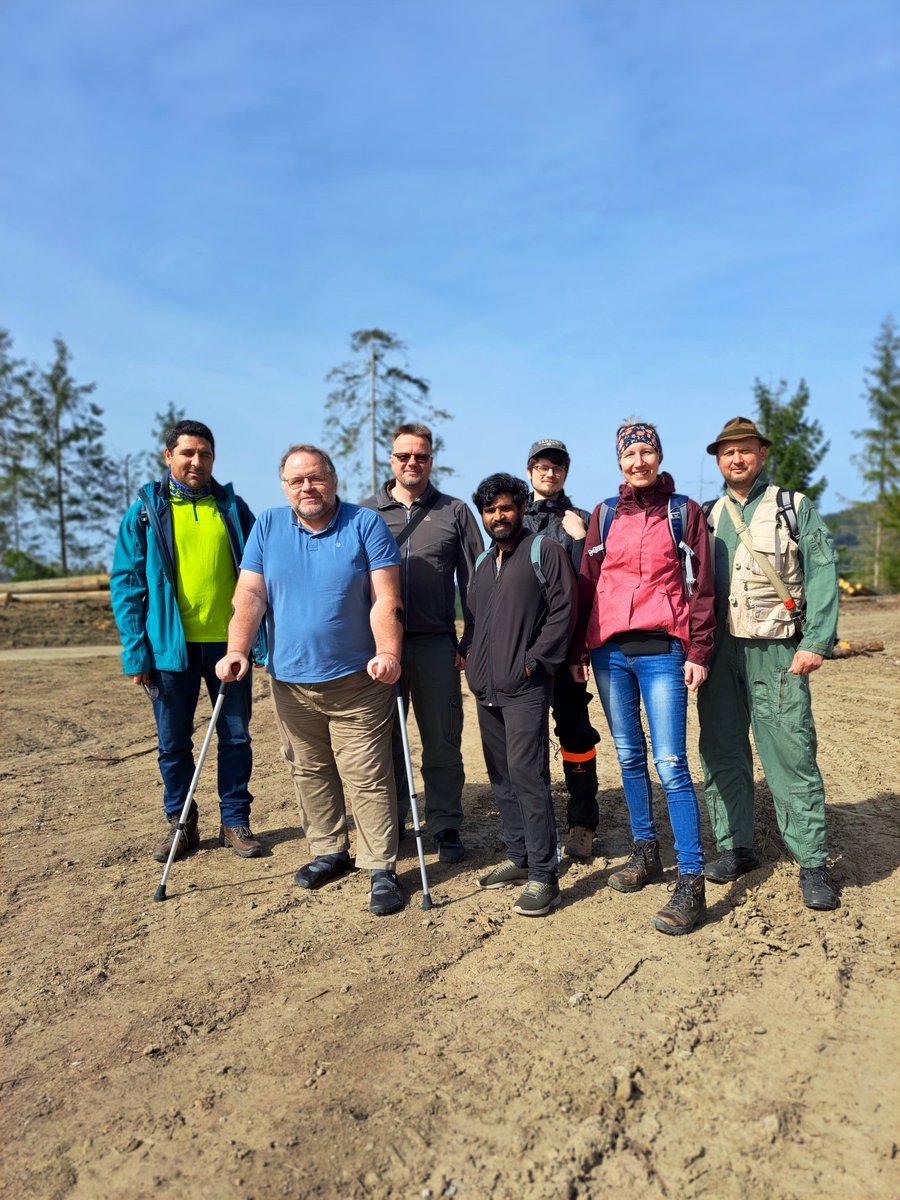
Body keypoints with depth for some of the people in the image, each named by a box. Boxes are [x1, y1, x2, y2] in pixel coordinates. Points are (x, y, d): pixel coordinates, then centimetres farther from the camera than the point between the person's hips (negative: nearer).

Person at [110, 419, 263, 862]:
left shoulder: (233, 508, 5)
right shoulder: (144, 512, 1)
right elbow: (125, 584, 0)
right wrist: (136, 650, -7)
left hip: (228, 642, 1)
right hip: (171, 646, 0)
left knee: (235, 737, 9)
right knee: (172, 742, 11)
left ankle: (235, 820, 24)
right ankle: (180, 823, 28)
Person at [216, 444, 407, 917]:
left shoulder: (366, 524, -4)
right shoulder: (267, 526, 5)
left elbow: (386, 599, -11)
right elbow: (250, 594, -1)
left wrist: (388, 653, -24)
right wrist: (237, 650, -14)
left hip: (356, 679, -4)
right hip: (290, 679, 4)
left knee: (368, 777, -1)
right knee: (309, 772, 15)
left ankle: (382, 868, 10)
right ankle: (328, 852, 32)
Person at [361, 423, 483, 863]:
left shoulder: (454, 512, 7)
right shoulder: (366, 512, 10)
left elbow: (474, 581, 6)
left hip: (436, 645, -1)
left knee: (443, 741, 4)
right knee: (385, 738, 10)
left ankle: (445, 826, 18)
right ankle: (389, 822, 25)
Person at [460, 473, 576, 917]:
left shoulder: (544, 550, -2)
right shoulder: (483, 563, 20)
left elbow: (563, 609, -9)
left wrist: (535, 660, -13)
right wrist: (469, 652, 10)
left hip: (524, 687, -8)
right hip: (486, 688, 8)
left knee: (527, 775, -10)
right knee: (501, 776, 13)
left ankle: (543, 876, -2)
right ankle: (518, 858, 25)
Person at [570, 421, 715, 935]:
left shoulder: (684, 512, 4)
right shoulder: (605, 515, 11)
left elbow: (700, 587, 2)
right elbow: (587, 584, 11)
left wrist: (698, 652, -5)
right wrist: (578, 651, 7)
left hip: (661, 651, -3)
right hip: (608, 651, 4)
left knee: (671, 764, -8)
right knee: (630, 757, 12)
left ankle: (692, 882, -2)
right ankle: (646, 853, 27)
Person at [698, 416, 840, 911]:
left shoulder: (795, 507, 6)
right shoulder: (707, 516, 15)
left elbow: (822, 574, -2)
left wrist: (817, 642, -11)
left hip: (776, 653, -3)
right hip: (718, 653, 4)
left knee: (792, 756, -4)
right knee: (722, 754, 7)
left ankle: (812, 864, 7)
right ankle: (735, 848, 21)